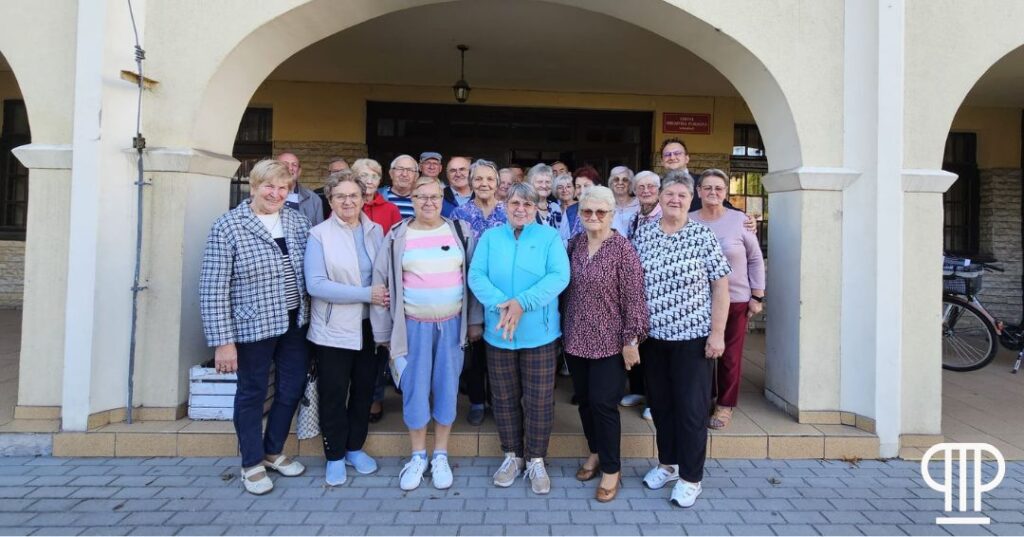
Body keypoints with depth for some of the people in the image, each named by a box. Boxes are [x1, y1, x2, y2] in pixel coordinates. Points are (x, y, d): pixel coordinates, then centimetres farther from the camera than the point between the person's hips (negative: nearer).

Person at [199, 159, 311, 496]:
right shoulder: (228, 227, -11)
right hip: (253, 326, -5)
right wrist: (222, 341, -15)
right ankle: (252, 464, 30)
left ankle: (273, 452, 37)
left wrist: (313, 317, 9)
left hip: (295, 323, 5)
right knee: (252, 394, 11)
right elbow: (213, 290, -12)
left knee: (292, 389, 15)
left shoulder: (298, 221, 4)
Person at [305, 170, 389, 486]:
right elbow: (315, 284, -17)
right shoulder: (319, 235, -7)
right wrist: (366, 294, -20)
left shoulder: (375, 231, 5)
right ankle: (335, 456, 25)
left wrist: (384, 298, -9)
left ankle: (355, 448, 33)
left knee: (364, 390, 14)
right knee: (333, 395, 7)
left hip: (370, 326, 4)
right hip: (334, 329, -3)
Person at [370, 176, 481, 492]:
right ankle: (417, 457, 25)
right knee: (415, 391, 6)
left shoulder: (460, 231, 1)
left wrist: (475, 321, 2)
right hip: (413, 325, 0)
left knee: (446, 389, 8)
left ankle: (440, 457, 24)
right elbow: (381, 282, 2)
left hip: (452, 324, 1)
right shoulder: (397, 236, -1)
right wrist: (383, 331, 3)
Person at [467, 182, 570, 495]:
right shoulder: (490, 237, 6)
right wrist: (501, 304, -22)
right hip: (498, 332, 2)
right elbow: (476, 276, -5)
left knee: (539, 400, 5)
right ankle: (512, 456, 30)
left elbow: (559, 276, -13)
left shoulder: (549, 237, 0)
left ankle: (536, 460, 23)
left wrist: (522, 302, -23)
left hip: (539, 332, -2)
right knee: (504, 398, 13)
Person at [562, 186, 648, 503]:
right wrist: (566, 328, 13)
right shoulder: (575, 244, 5)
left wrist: (631, 340, -13)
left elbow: (633, 298, -12)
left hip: (609, 342, -5)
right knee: (584, 400, 14)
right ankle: (595, 452, 36)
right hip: (576, 338, 5)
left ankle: (611, 469, 17)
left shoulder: (622, 248, -12)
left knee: (603, 403, -1)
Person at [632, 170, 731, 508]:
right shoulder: (643, 233, 3)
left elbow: (721, 286, -5)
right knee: (659, 403, 14)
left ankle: (690, 477, 17)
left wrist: (717, 333, -10)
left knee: (691, 407, 3)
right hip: (653, 335, 4)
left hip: (693, 335, -3)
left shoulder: (703, 235, -6)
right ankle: (667, 463, 33)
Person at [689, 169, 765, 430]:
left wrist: (757, 296, 0)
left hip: (735, 299, -1)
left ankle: (725, 406, 22)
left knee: (730, 356, 6)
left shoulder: (740, 220, -4)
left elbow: (756, 260, 2)